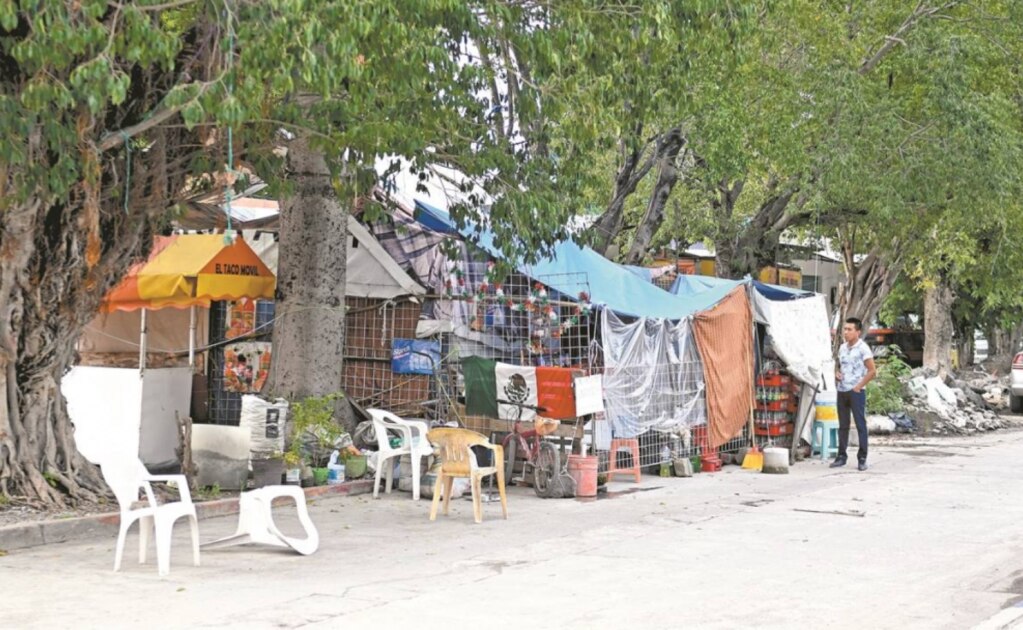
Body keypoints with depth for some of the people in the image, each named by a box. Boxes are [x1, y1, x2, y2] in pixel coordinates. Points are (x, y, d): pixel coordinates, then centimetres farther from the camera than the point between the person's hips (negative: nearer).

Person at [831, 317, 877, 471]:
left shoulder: (863, 348, -8)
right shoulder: (842, 348, 11)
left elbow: (872, 371, -11)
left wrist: (859, 386, -12)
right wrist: (836, 373, 1)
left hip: (856, 392, -6)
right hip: (842, 391, 6)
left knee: (860, 425, -2)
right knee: (843, 425, 10)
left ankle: (862, 458, 1)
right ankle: (841, 456, 15)